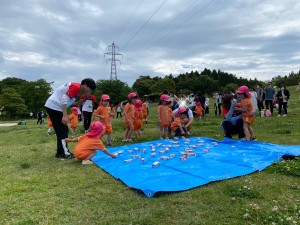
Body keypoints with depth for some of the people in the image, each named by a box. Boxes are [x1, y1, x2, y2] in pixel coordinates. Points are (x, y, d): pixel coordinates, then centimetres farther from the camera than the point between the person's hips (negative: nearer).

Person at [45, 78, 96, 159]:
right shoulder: (76, 87, -14)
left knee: (63, 130, 13)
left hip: (52, 106, 10)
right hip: (54, 107, -10)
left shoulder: (75, 86, 15)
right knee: (62, 131, -4)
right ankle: (62, 153, 3)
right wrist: (65, 116, -27)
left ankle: (63, 152, 19)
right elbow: (64, 98, -24)